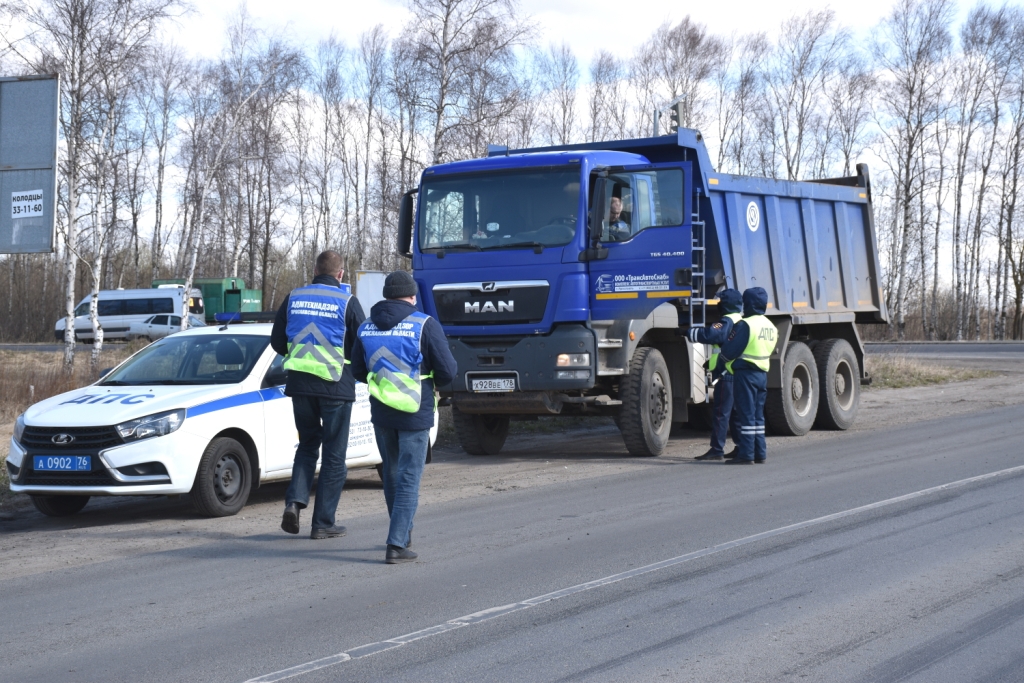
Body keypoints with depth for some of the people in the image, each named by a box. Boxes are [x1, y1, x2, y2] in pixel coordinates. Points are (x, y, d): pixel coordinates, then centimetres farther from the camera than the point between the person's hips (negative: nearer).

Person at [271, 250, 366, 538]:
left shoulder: (294, 298, 4)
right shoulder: (347, 302, -6)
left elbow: (277, 342, 9)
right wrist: (353, 366, 16)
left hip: (299, 383, 3)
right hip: (336, 385, -3)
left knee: (307, 445, 20)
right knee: (334, 455, 5)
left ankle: (295, 500, -1)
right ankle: (323, 523, 5)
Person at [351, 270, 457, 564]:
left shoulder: (367, 328, 4)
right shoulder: (424, 325, -10)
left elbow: (358, 371, 12)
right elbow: (447, 371, -11)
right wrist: (434, 381, 11)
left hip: (380, 411, 5)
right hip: (415, 413, -5)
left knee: (392, 472, 21)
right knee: (409, 478, -1)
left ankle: (403, 532, 34)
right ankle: (397, 545, -7)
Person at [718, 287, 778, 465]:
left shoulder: (745, 325, -15)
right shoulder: (771, 327, 12)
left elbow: (729, 349, -14)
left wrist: (721, 359, 6)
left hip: (745, 373, -8)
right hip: (762, 373, 8)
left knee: (746, 414, -6)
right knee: (758, 415, 14)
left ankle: (746, 454, -6)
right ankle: (760, 453, 16)